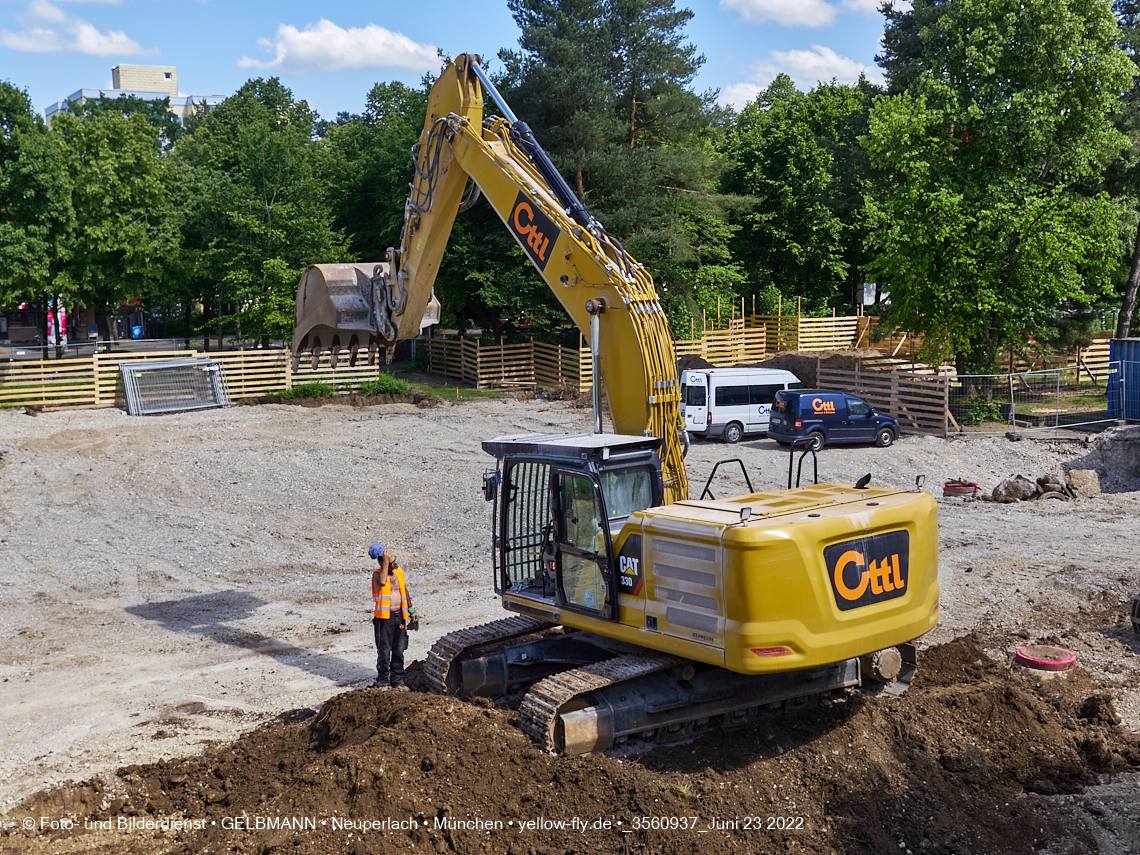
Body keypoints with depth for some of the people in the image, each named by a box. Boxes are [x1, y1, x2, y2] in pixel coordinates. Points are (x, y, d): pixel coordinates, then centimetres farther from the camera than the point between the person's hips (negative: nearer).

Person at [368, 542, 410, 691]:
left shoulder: (399, 571, 7)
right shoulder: (377, 574, -9)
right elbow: (382, 581, -34)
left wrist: (409, 606, 28)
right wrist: (385, 562, -28)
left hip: (399, 617, 5)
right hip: (384, 619, -5)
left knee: (399, 650, 8)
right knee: (384, 651, -2)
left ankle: (397, 680, 17)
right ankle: (383, 680, 11)